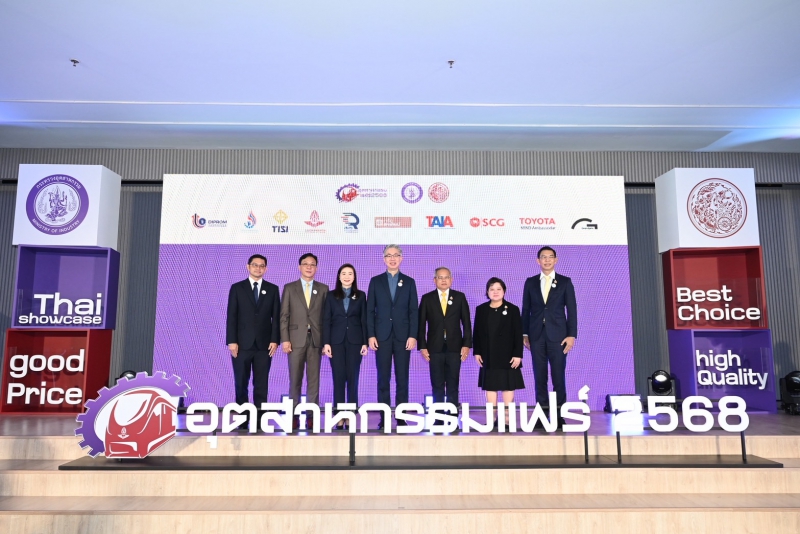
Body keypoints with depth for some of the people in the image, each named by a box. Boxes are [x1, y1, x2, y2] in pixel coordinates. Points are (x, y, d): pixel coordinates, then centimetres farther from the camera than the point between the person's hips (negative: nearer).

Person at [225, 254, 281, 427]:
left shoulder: (272, 289, 9)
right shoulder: (237, 288, 6)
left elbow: (276, 317, 5)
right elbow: (231, 317, 1)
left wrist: (275, 340, -4)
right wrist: (231, 341, -7)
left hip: (264, 344, 1)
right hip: (242, 343, 0)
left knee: (261, 384, 3)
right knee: (241, 383, 4)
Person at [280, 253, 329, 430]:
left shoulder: (323, 288, 9)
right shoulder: (289, 288, 7)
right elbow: (284, 316, 3)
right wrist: (285, 339, -6)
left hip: (316, 339, 1)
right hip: (296, 339, -1)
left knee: (314, 379, 3)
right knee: (295, 380, 2)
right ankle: (294, 416, 10)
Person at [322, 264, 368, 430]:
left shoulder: (361, 296, 7)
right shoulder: (331, 296, 6)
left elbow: (364, 320, 5)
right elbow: (326, 321, 3)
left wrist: (365, 343, -2)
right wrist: (326, 343, -6)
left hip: (354, 341, 0)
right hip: (336, 341, 0)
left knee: (353, 379, 1)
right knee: (338, 379, 0)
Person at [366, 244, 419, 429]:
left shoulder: (409, 282, 8)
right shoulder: (376, 281, 7)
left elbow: (414, 311, 4)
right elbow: (370, 310, 4)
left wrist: (413, 335, -5)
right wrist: (371, 335, -4)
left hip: (403, 336, 0)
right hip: (382, 336, 0)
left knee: (402, 378, 2)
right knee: (383, 378, 3)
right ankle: (384, 417, 9)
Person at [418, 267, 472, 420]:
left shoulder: (460, 297, 7)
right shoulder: (427, 298, 6)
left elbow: (466, 322, 5)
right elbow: (421, 324, 4)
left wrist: (466, 344, -3)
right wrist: (422, 346, -3)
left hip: (454, 347, 0)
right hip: (435, 348, 0)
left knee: (453, 385, 3)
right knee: (437, 385, 4)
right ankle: (438, 419, 11)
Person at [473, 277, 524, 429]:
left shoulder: (512, 309, -3)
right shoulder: (481, 309, 4)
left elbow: (518, 333, -5)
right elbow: (476, 332, 6)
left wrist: (518, 354, -10)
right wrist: (477, 352, 1)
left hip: (507, 356, -2)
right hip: (488, 356, 3)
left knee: (508, 386, 3)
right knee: (490, 386, 6)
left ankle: (507, 418, 10)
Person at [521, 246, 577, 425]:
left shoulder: (565, 282, 5)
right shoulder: (530, 282, 10)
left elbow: (572, 310, 1)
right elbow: (526, 310, 9)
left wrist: (572, 335, -7)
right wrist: (525, 334, 4)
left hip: (558, 335, -2)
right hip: (536, 335, 2)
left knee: (558, 375, 0)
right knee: (540, 376, 4)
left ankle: (559, 414, 7)